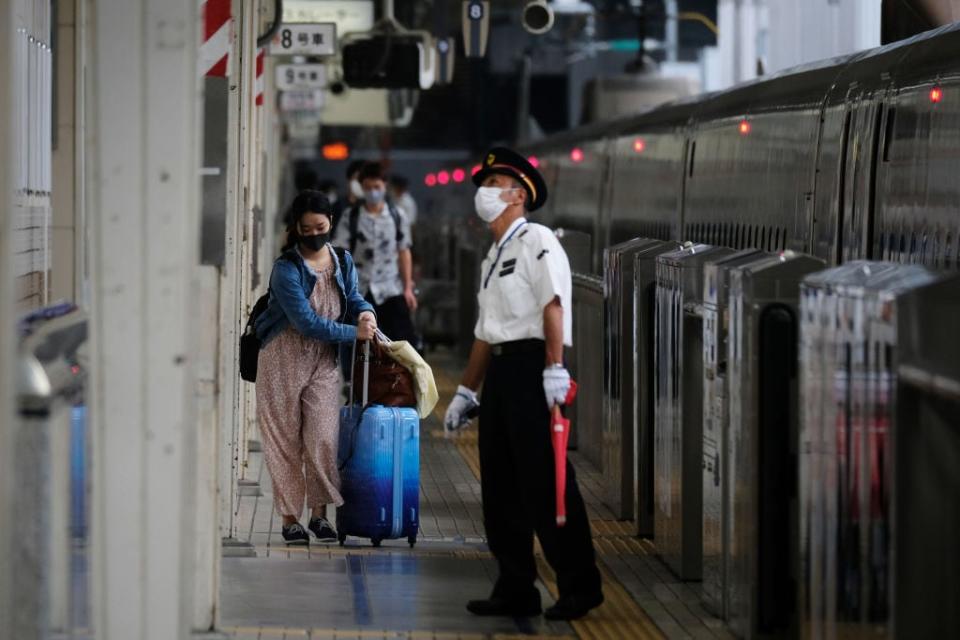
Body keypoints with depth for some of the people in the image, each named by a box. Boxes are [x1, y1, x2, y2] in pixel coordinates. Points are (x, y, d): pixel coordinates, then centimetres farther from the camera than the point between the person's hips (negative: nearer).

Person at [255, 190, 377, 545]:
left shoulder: (342, 262, 6)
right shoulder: (287, 268, -13)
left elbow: (354, 296, 19)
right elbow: (306, 321, -18)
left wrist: (365, 313, -6)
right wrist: (354, 333, -16)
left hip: (324, 362, 4)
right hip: (284, 359, -4)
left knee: (323, 439, -6)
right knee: (286, 442, 2)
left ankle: (319, 513, 6)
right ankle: (290, 517, 10)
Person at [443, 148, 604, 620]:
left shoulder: (536, 241, -5)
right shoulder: (493, 256, 22)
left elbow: (553, 305, -17)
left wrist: (554, 369, -26)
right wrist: (466, 391, 25)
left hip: (532, 364, -9)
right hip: (499, 368, 9)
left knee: (545, 483, -8)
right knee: (499, 487, 9)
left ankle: (579, 586, -1)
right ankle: (515, 590, 14)